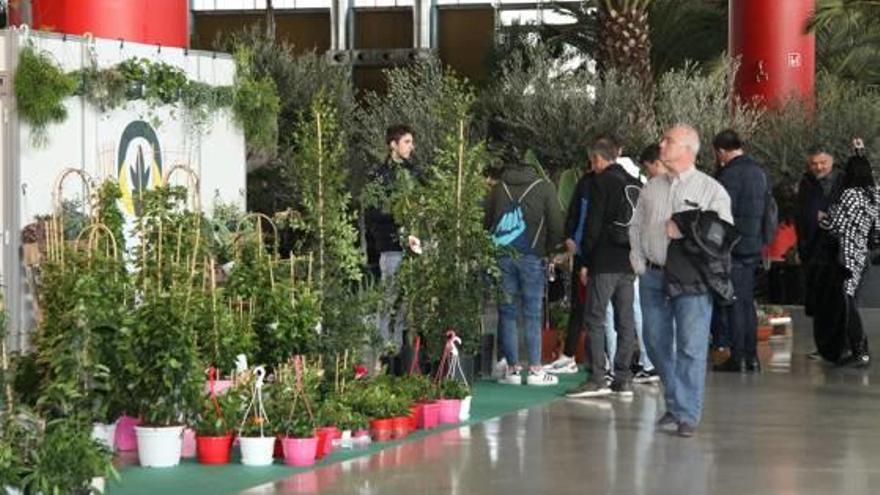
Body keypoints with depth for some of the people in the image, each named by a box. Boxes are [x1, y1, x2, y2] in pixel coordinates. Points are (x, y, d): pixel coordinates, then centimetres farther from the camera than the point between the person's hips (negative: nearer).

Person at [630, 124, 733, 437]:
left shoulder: (711, 190, -1)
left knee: (691, 348, -8)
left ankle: (687, 415, -5)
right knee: (656, 344, 9)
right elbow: (636, 227, 18)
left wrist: (687, 232, -14)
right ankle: (674, 404, 25)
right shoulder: (651, 188, 14)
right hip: (653, 276, 5)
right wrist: (639, 265, 8)